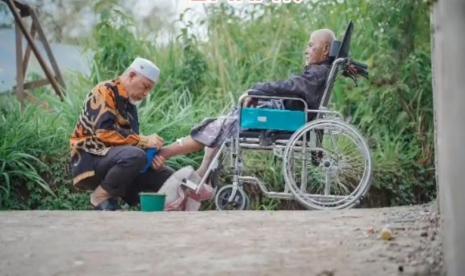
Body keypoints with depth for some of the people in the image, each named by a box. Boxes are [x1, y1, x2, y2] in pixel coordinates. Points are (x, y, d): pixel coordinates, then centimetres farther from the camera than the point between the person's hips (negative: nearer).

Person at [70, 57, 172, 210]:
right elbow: (104, 132, -22)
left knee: (167, 177, 1)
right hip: (89, 161, -8)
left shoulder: (130, 105, 17)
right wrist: (144, 141, -22)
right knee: (135, 156, -35)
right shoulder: (104, 92, -8)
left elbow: (131, 141, 14)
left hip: (110, 163, 8)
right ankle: (102, 197, -14)